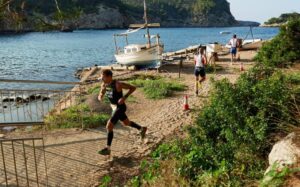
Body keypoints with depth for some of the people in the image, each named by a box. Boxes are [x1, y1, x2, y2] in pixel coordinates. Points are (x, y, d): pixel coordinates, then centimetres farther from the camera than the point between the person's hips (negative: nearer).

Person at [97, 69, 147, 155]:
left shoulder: (118, 84, -27)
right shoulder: (104, 85, -6)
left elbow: (133, 88, -19)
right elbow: (100, 96, 3)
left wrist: (124, 97, -29)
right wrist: (100, 98, -23)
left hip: (120, 108, -9)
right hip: (115, 107, 9)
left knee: (109, 126, -13)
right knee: (126, 123, 28)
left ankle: (107, 149, -1)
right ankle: (142, 129, 49)